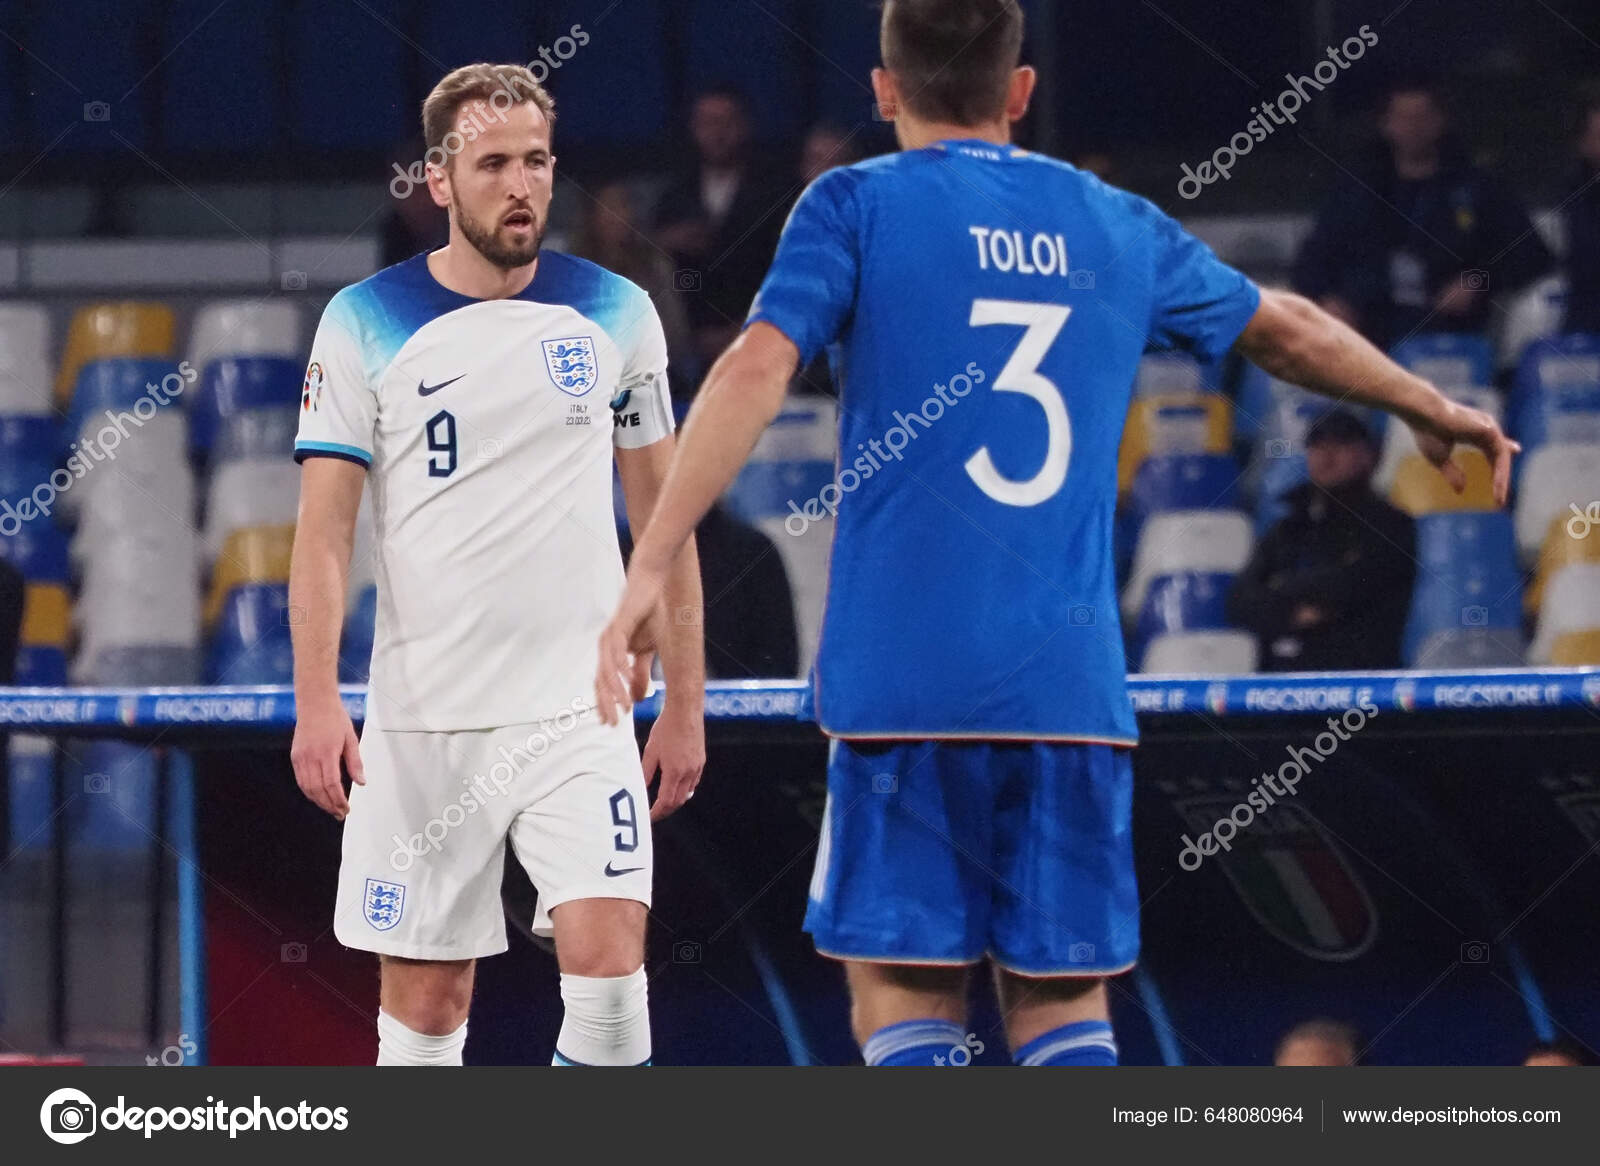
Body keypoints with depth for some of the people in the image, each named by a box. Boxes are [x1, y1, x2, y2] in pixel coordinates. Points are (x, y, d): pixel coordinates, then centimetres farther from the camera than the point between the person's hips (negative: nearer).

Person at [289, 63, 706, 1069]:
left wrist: (684, 704, 9)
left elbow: (664, 517, 12)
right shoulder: (365, 324, 1)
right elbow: (324, 530, -1)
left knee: (607, 961, -15)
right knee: (424, 1000, 2)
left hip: (582, 712, 1)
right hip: (423, 719, 0)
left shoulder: (615, 314, 6)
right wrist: (317, 703, -13)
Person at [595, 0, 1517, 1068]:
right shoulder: (1118, 227, 15)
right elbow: (1291, 330, 29)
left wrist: (650, 568, -12)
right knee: (1062, 1004, 9)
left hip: (902, 676, -3)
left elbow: (756, 372, -11)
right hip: (1071, 685, 3)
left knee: (908, 997, 0)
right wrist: (1433, 409, 46)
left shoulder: (857, 206, 3)